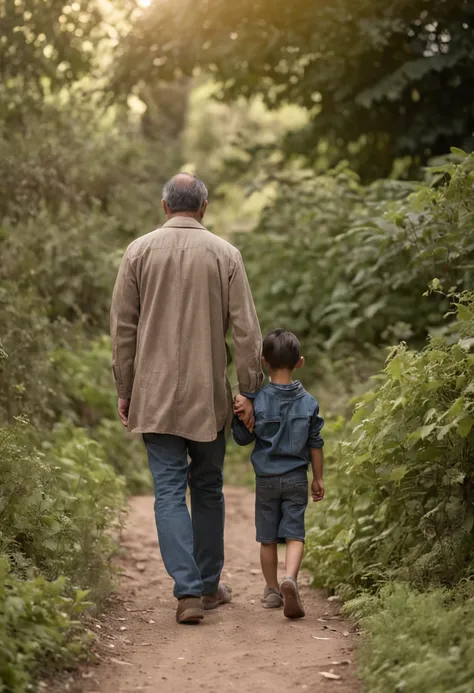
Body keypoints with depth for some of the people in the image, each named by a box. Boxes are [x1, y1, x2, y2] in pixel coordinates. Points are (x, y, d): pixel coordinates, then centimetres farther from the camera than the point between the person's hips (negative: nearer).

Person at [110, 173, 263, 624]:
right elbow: (245, 329, -4)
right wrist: (249, 392, 2)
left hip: (154, 395, 0)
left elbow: (122, 328, 2)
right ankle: (208, 585, 23)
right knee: (208, 489, 14)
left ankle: (188, 590, -10)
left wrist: (124, 391, 10)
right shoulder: (225, 254, -2)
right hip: (208, 397, 0)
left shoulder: (139, 252, 0)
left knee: (169, 490, 1)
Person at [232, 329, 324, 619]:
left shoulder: (257, 400, -8)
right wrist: (319, 478, 12)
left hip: (266, 478, 0)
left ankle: (272, 590, 20)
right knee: (295, 534, 0)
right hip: (297, 478, 0)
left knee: (268, 538, 11)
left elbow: (243, 438, -1)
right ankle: (290, 579, -24)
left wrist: (240, 416, -7)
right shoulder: (308, 402, -2)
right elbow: (315, 445, 3)